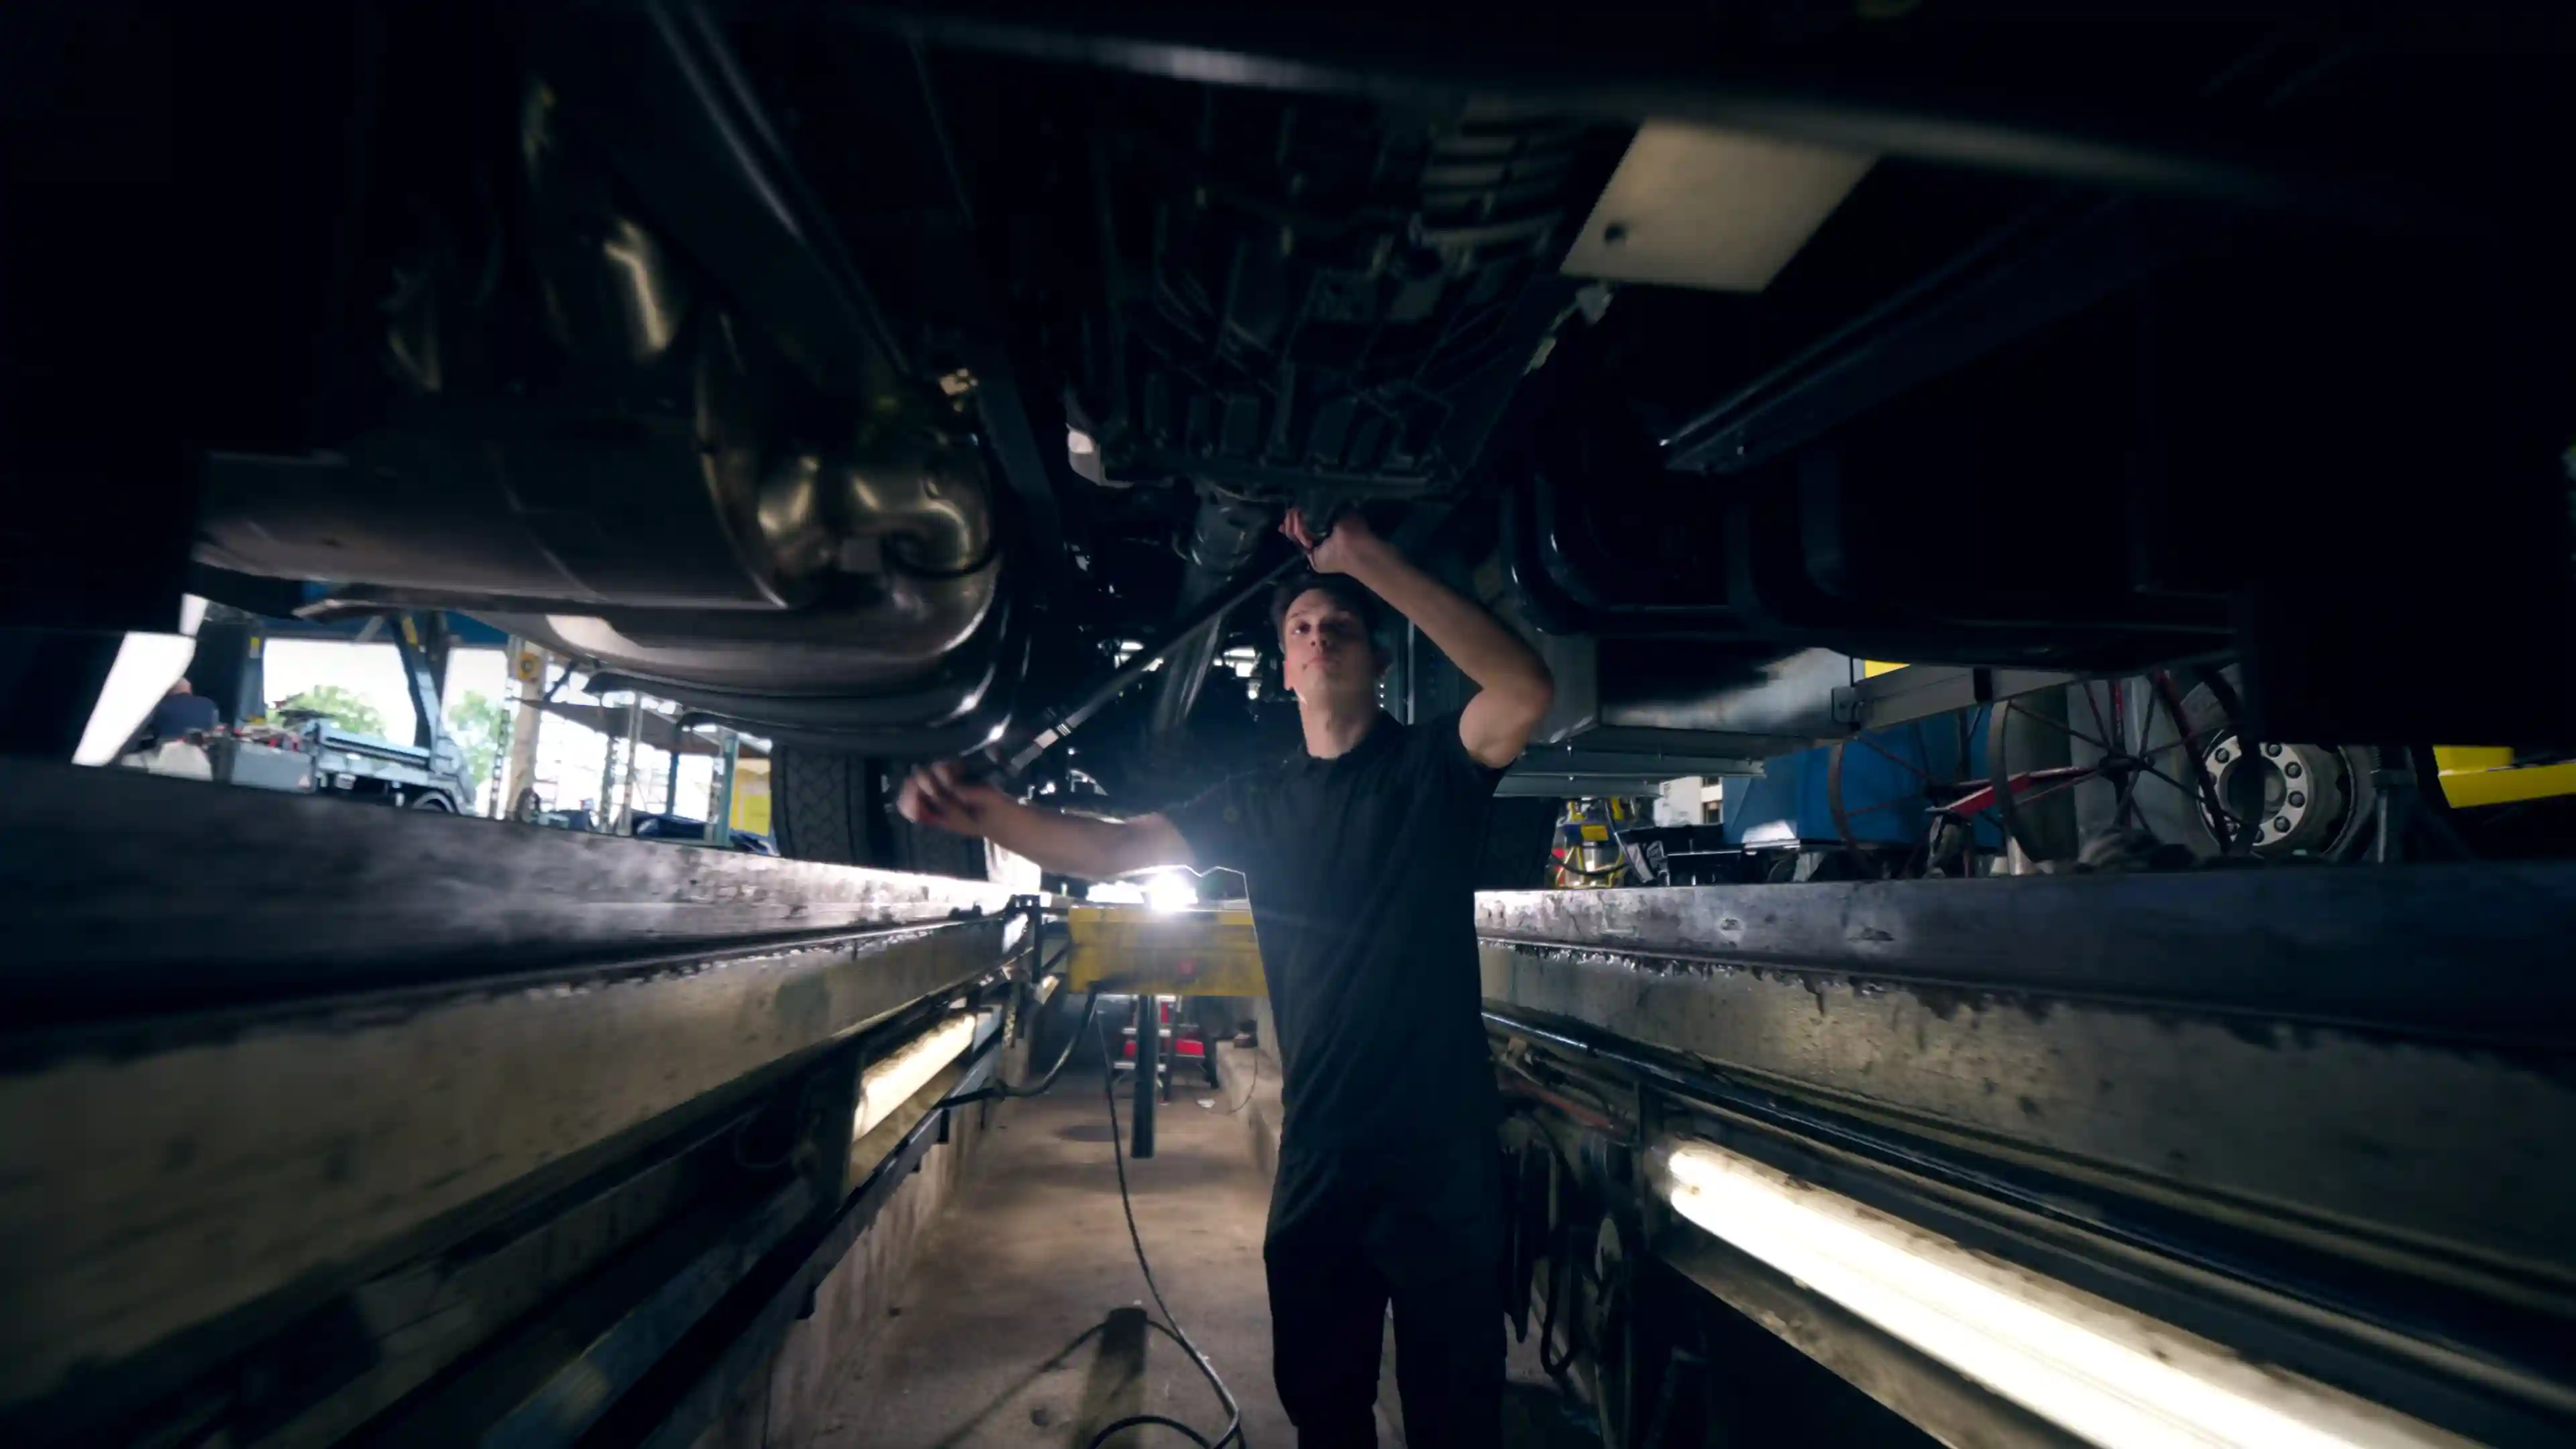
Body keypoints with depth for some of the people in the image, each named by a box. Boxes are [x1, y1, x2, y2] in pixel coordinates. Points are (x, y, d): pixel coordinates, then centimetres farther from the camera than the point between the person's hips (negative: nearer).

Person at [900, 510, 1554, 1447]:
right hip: (1318, 1163, 4)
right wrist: (986, 813, -18)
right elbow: (1109, 849, 1)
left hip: (1442, 1160, -3)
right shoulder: (1259, 804, 7)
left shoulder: (1432, 765, -4)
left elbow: (1526, 690, -24)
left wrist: (1367, 558, -28)